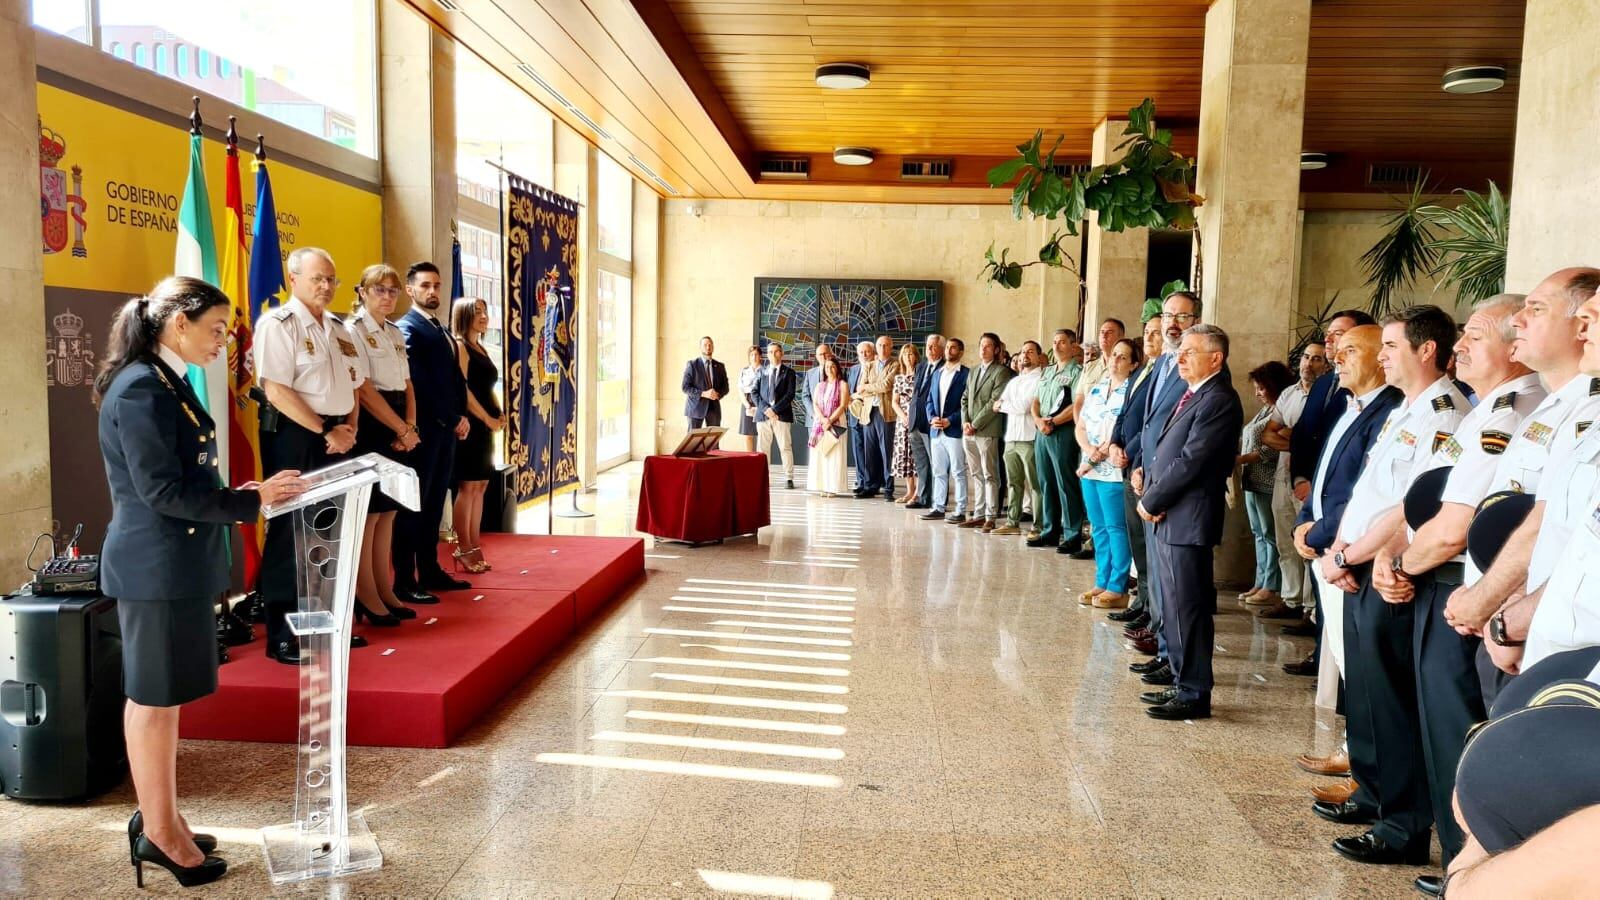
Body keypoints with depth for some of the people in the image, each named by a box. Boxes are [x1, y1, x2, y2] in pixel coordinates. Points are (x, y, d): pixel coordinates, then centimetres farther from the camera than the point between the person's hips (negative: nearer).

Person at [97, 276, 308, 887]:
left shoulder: (167, 383, 11)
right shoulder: (141, 389, -19)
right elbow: (162, 490, -22)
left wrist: (237, 496, 6)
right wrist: (252, 501, -17)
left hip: (176, 562, 10)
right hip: (156, 566, -10)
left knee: (159, 695, 17)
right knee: (155, 698, 3)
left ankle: (157, 817, 29)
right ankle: (160, 832, 16)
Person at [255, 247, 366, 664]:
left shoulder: (339, 329, 15)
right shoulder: (277, 324, -9)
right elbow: (276, 390, -18)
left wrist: (349, 429, 2)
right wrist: (325, 431, -16)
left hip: (337, 438, 8)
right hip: (295, 437, -8)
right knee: (289, 531, -3)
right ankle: (282, 635, 5)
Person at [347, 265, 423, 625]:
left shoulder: (395, 333, 16)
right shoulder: (353, 331, -8)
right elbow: (364, 391, -15)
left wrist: (410, 427, -3)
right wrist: (402, 429, -13)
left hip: (398, 431, 8)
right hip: (371, 429, -8)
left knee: (387, 513, 10)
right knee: (368, 514, -4)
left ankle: (384, 591, 15)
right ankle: (366, 598, 3)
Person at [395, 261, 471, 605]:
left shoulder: (444, 332, 19)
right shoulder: (406, 328, -8)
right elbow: (419, 382, -17)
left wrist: (461, 417, 2)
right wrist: (453, 419, -13)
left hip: (447, 428, 8)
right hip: (423, 428, -8)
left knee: (434, 503, 13)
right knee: (414, 504, -4)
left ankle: (430, 571, 21)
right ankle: (405, 581, 0)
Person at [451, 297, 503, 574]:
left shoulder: (481, 348, 18)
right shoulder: (459, 346, -8)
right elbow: (461, 389, -16)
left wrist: (499, 414, 3)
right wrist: (488, 419, -16)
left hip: (484, 426, 9)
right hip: (469, 425, -9)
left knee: (480, 486, 9)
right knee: (468, 487, -6)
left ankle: (474, 546, 13)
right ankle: (463, 549, 0)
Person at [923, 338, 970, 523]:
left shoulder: (966, 374, -4)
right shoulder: (937, 373, 17)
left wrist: (950, 420, -15)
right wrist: (932, 418, -1)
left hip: (954, 430, -6)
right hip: (936, 430, 6)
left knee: (958, 472, -2)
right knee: (939, 472, 11)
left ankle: (960, 511, 1)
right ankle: (938, 508, 17)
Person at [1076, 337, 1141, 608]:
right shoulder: (1094, 389, 14)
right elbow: (1081, 427, 13)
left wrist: (1102, 453, -11)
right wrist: (1090, 450, -6)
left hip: (1115, 471, -6)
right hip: (1090, 470, 7)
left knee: (1116, 528, -2)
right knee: (1099, 528, 11)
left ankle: (1118, 588, 5)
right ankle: (1102, 583, 18)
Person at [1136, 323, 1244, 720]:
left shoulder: (1219, 401, -15)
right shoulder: (1192, 395, 16)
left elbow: (1190, 462, -20)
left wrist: (1150, 501, -11)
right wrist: (1150, 492, 3)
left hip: (1188, 520, -10)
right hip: (1169, 517, 10)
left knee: (1187, 609, -2)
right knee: (1174, 608, 16)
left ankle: (1195, 695, 8)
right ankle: (1183, 683, 27)